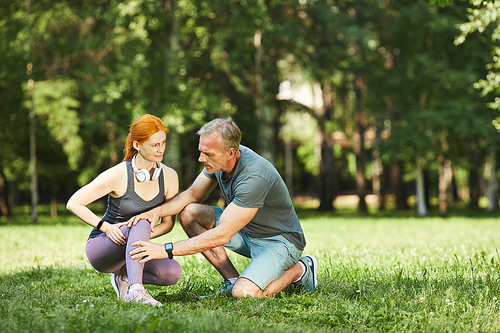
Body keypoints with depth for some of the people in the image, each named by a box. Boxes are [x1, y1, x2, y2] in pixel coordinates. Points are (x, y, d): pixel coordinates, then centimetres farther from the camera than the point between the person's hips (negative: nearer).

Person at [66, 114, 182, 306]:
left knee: (172, 272, -24)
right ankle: (135, 290, -45)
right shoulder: (118, 175, -19)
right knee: (141, 223, -35)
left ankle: (124, 276, 2)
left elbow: (168, 223, 2)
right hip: (100, 247, -5)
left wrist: (145, 236, -18)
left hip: (134, 249, 5)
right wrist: (105, 227, -24)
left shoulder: (169, 177, -6)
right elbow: (73, 204, -13)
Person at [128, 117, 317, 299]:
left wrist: (166, 250, -35)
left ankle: (298, 270, -2)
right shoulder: (218, 159, -8)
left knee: (244, 293, -31)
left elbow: (222, 235, -35)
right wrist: (157, 211, -13)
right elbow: (193, 194, 7)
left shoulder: (254, 177, -34)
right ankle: (232, 279, -2)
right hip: (246, 232, 8)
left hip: (279, 241, -8)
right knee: (188, 213, -6)